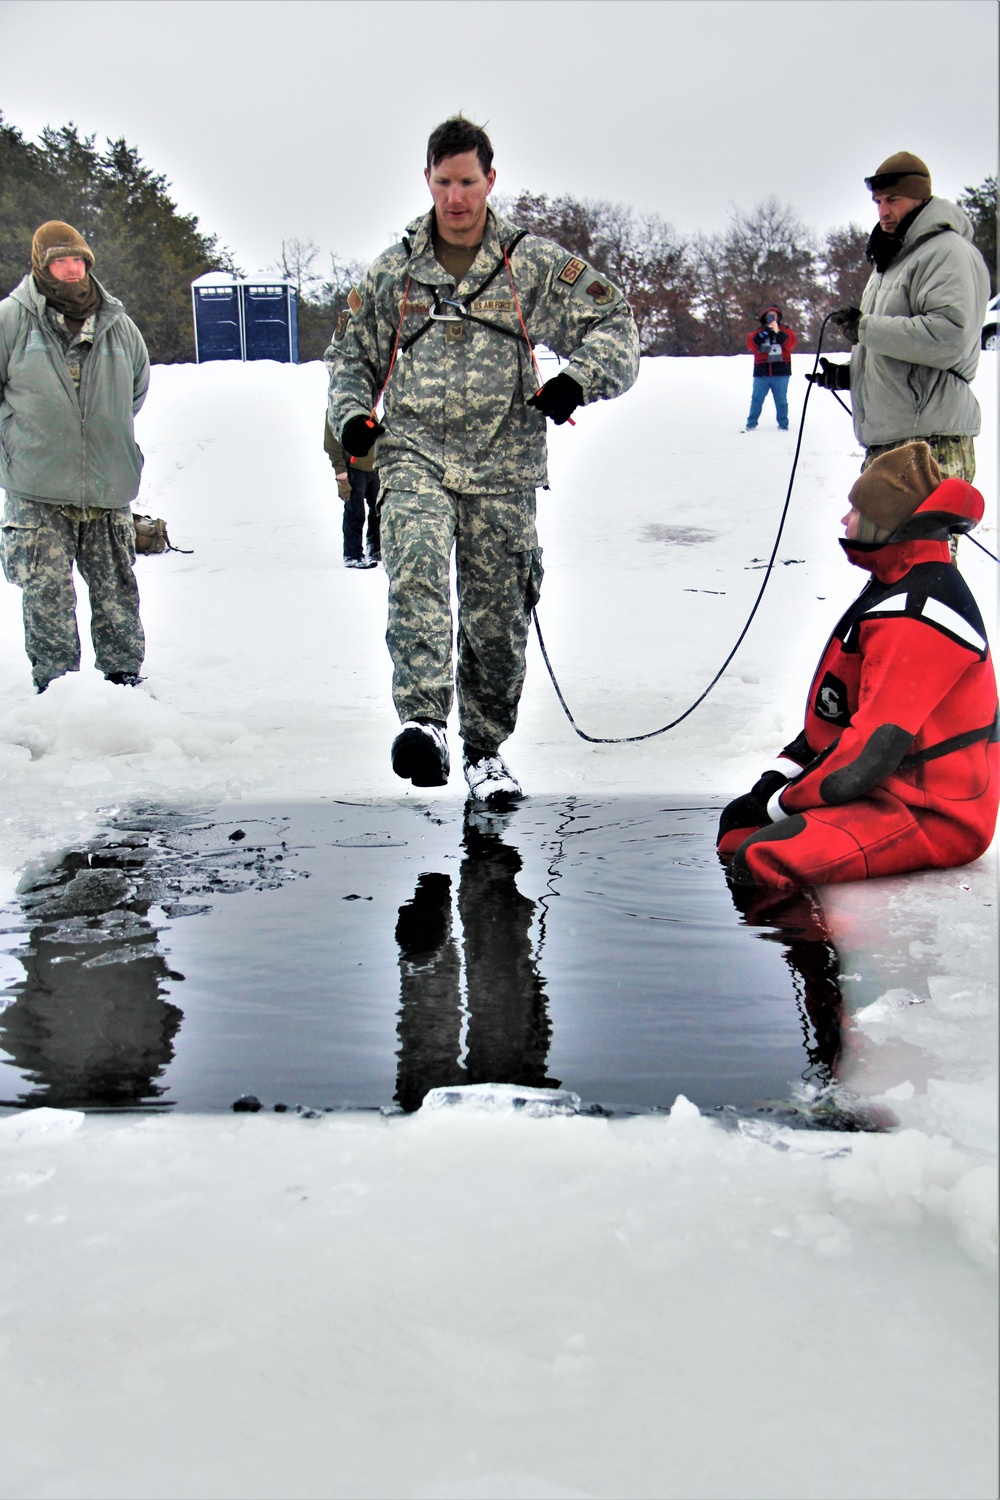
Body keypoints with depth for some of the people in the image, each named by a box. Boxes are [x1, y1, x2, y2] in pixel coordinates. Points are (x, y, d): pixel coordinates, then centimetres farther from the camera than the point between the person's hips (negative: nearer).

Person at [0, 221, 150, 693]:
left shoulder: (117, 325, 7)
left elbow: (138, 387, 24)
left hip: (109, 491, 3)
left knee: (117, 592, 10)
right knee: (47, 596, -2)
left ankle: (124, 676, 23)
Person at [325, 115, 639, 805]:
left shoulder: (536, 264, 6)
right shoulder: (394, 270, 12)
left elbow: (614, 321, 7)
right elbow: (350, 353, 23)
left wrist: (575, 380, -11)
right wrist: (352, 412, 4)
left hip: (502, 467, 0)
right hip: (415, 456, 0)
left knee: (498, 618, 5)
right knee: (416, 567, -29)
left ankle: (486, 748, 23)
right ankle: (423, 722, -35)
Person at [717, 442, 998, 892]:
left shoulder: (917, 617, -23)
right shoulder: (896, 587, 12)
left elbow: (876, 744, -25)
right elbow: (838, 711, 17)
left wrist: (778, 803, -14)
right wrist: (779, 775, 7)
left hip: (933, 817, -11)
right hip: (886, 789, 11)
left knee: (763, 859, -26)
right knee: (738, 829, 10)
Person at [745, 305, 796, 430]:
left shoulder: (785, 330, 10)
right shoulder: (758, 331, 11)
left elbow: (791, 343, -7)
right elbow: (751, 344, -6)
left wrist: (777, 332, -17)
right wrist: (765, 332, -14)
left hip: (781, 373, -1)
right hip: (761, 373, 1)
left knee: (781, 400, 1)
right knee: (756, 400, 1)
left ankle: (783, 425, 9)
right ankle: (751, 425, 6)